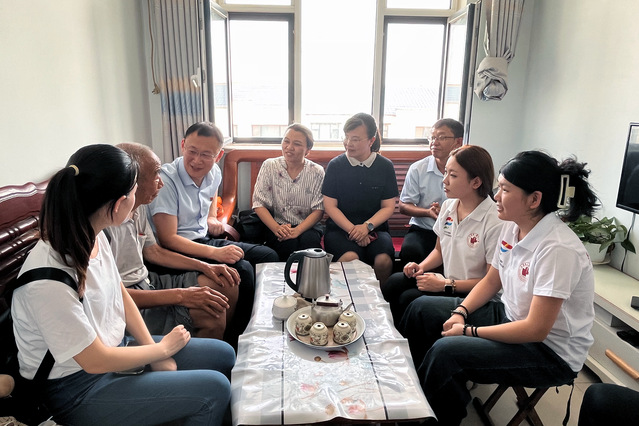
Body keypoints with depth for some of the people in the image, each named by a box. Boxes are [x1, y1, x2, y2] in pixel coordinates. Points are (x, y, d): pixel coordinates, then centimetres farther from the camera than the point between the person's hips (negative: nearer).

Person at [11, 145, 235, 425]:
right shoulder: (49, 283, -33)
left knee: (223, 355, 7)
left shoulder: (94, 237, -9)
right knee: (215, 389, -14)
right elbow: (96, 362, -23)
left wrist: (158, 357, -3)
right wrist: (163, 349, -9)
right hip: (77, 388, -7)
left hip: (113, 346, 8)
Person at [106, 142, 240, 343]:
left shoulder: (138, 208, 4)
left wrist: (206, 266, 4)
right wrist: (180, 296, -29)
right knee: (212, 314, -27)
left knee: (228, 285, 4)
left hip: (148, 282, 9)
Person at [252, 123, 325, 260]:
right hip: (277, 225, 0)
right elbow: (259, 204, -2)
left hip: (306, 227, 0)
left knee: (309, 240, -32)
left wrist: (297, 230, -21)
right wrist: (276, 228, -19)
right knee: (289, 244, -31)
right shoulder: (269, 166, 2)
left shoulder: (316, 172, 1)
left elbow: (318, 209, -4)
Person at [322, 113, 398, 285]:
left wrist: (367, 226, -12)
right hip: (340, 227, -1)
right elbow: (330, 206, 0)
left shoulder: (385, 166, 6)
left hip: (375, 228, 1)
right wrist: (352, 230, -12)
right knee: (349, 258, -32)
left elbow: (388, 207, 5)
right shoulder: (335, 165, 3)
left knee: (384, 260, -28)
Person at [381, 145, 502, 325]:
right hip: (446, 280, 7)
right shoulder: (448, 206, 2)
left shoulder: (495, 221, -21)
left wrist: (446, 285, -18)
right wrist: (422, 266, -3)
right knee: (394, 282, -13)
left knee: (409, 298, -22)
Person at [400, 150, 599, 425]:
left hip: (550, 350, -8)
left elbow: (536, 329, -27)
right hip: (510, 317, 9)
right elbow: (491, 281, 8)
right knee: (421, 309, 5)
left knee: (444, 352, -28)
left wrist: (469, 331, -20)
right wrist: (460, 313, -7)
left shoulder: (557, 249, -29)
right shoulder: (512, 227, -4)